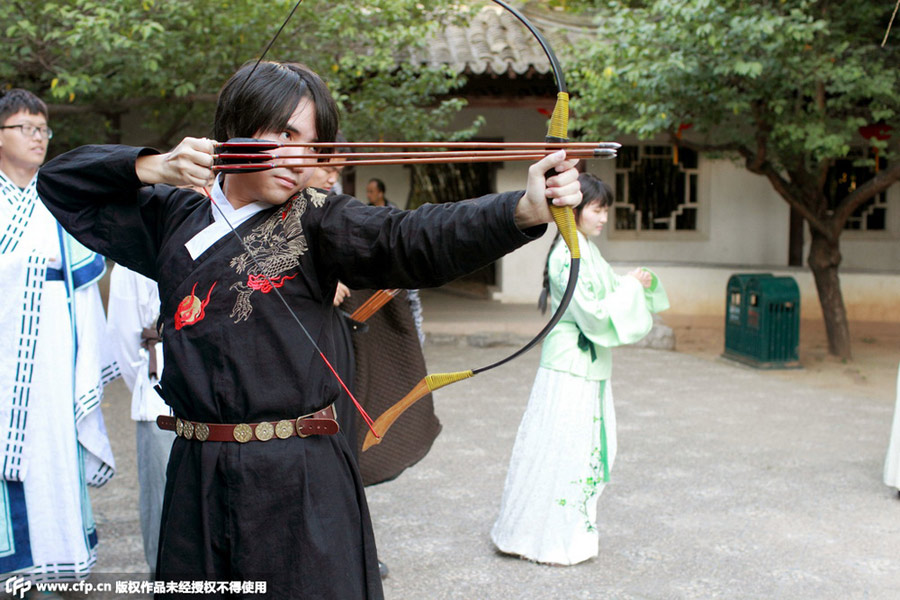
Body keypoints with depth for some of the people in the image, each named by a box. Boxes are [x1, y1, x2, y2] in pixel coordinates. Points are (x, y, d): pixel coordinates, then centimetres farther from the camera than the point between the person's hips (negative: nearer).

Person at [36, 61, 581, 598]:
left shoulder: (319, 225, -2)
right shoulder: (172, 219, 8)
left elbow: (414, 239, -20)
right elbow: (60, 182, 17)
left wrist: (525, 209, -37)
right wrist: (155, 167, -1)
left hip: (303, 480, -3)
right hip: (197, 476, 3)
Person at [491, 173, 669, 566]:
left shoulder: (588, 252, 11)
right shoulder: (567, 256, -18)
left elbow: (610, 293, 18)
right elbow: (593, 313, -21)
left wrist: (641, 282, 1)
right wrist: (630, 287, -12)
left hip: (589, 364, 10)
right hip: (570, 363, -10)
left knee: (588, 445, 15)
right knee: (561, 448, -1)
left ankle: (573, 530, 28)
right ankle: (551, 539, 12)